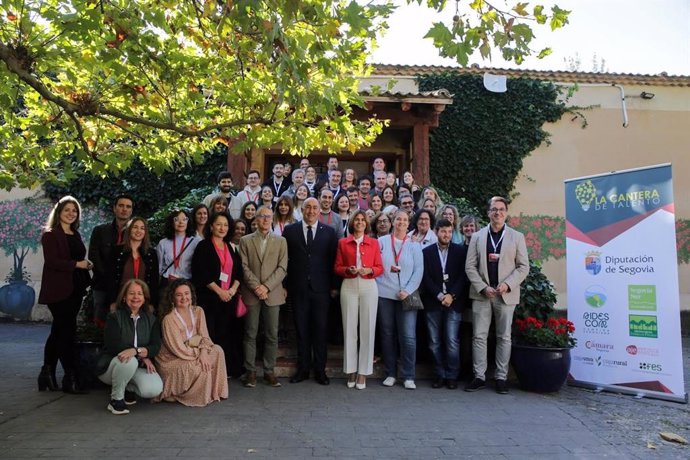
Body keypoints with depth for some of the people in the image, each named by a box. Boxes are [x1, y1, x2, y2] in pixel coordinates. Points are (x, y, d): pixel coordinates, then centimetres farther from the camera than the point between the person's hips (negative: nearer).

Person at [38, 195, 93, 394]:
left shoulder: (75, 234, 16)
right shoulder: (50, 234, -5)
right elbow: (51, 261, -16)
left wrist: (86, 264, -1)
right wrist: (77, 264, -16)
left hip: (75, 288, 7)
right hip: (58, 290, -7)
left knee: (59, 332, 12)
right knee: (68, 331, -5)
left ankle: (48, 374, 22)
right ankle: (70, 377, 3)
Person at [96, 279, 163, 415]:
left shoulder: (151, 319, 5)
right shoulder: (114, 317, -4)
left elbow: (156, 346, -7)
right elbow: (113, 346, -16)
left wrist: (136, 350, -27)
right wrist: (143, 355, -20)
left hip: (139, 367, 3)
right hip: (111, 365, -3)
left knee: (154, 389, -24)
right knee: (129, 361, -37)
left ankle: (129, 388, 10)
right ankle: (116, 399, -11)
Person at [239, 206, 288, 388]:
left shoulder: (281, 241, 9)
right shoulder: (245, 240, 8)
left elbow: (282, 268, 1)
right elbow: (244, 267, 0)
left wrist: (266, 286, -10)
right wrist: (256, 286, -12)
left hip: (273, 294, 1)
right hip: (251, 294, 0)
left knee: (272, 335, 3)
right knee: (250, 334, 3)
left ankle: (269, 371, 14)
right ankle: (250, 372, 12)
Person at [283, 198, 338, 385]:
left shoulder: (329, 232, 5)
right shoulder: (290, 230, 4)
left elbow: (333, 260, 3)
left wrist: (333, 286, 0)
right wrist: (284, 285, 0)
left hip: (321, 288, 0)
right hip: (298, 288, 0)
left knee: (320, 330, 6)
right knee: (301, 330, 9)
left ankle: (320, 370, 19)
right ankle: (303, 369, 21)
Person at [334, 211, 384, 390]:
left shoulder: (374, 243, 7)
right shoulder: (343, 243, 7)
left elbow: (380, 267, 6)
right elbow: (337, 267, 6)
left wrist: (369, 270, -13)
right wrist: (348, 270, -13)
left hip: (368, 287, 0)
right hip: (349, 287, 0)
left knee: (367, 329, 0)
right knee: (349, 328, 2)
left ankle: (363, 372, 9)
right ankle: (351, 370, 13)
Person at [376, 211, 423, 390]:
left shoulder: (414, 245, 6)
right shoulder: (382, 241, 7)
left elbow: (418, 271, 0)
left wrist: (407, 291, -9)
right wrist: (387, 268, -9)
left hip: (406, 296, 0)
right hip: (385, 294, 1)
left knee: (408, 336, -4)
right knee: (387, 335, 8)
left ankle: (408, 376, 7)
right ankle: (390, 373, 18)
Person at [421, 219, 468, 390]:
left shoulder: (461, 251, 4)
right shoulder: (427, 252, 6)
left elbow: (464, 275, -1)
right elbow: (426, 277, 0)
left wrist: (451, 295, -11)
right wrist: (439, 295, -10)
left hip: (453, 302, -1)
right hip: (433, 303, 1)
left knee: (452, 341, -3)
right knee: (434, 342, 5)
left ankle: (452, 375, 10)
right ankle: (439, 375, 16)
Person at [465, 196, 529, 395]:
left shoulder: (517, 237, 5)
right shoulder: (477, 236, 7)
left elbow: (523, 266, 2)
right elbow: (470, 266, 3)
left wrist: (508, 284, -12)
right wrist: (483, 288, -9)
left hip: (506, 295, -1)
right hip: (481, 294, 1)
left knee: (504, 337, 6)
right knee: (479, 336, 1)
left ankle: (501, 377, 15)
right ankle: (479, 376, 9)